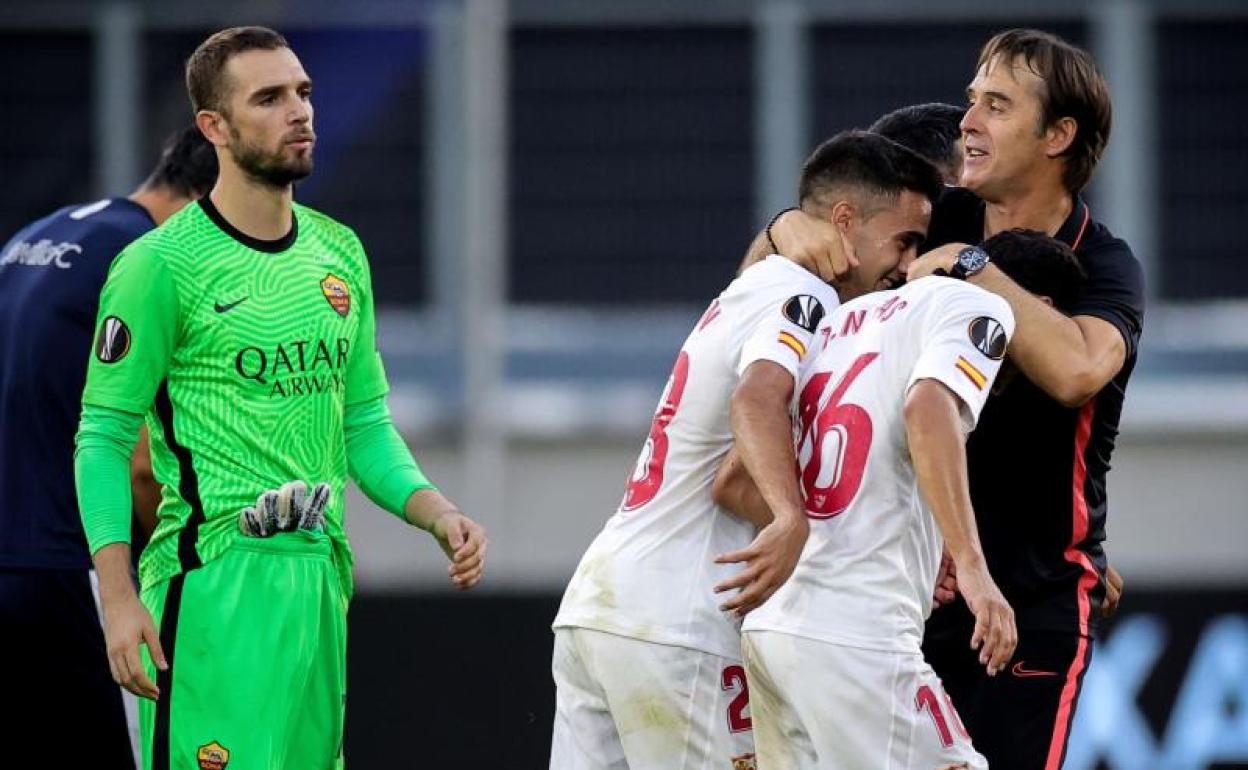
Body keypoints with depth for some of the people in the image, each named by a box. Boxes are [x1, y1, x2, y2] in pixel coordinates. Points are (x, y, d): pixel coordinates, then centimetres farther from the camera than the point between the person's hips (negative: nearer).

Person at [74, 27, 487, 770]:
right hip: (215, 581, -7)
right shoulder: (163, 263, -6)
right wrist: (118, 599, -15)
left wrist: (437, 513, 2)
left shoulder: (339, 254, 14)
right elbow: (103, 437, -6)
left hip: (319, 574, 7)